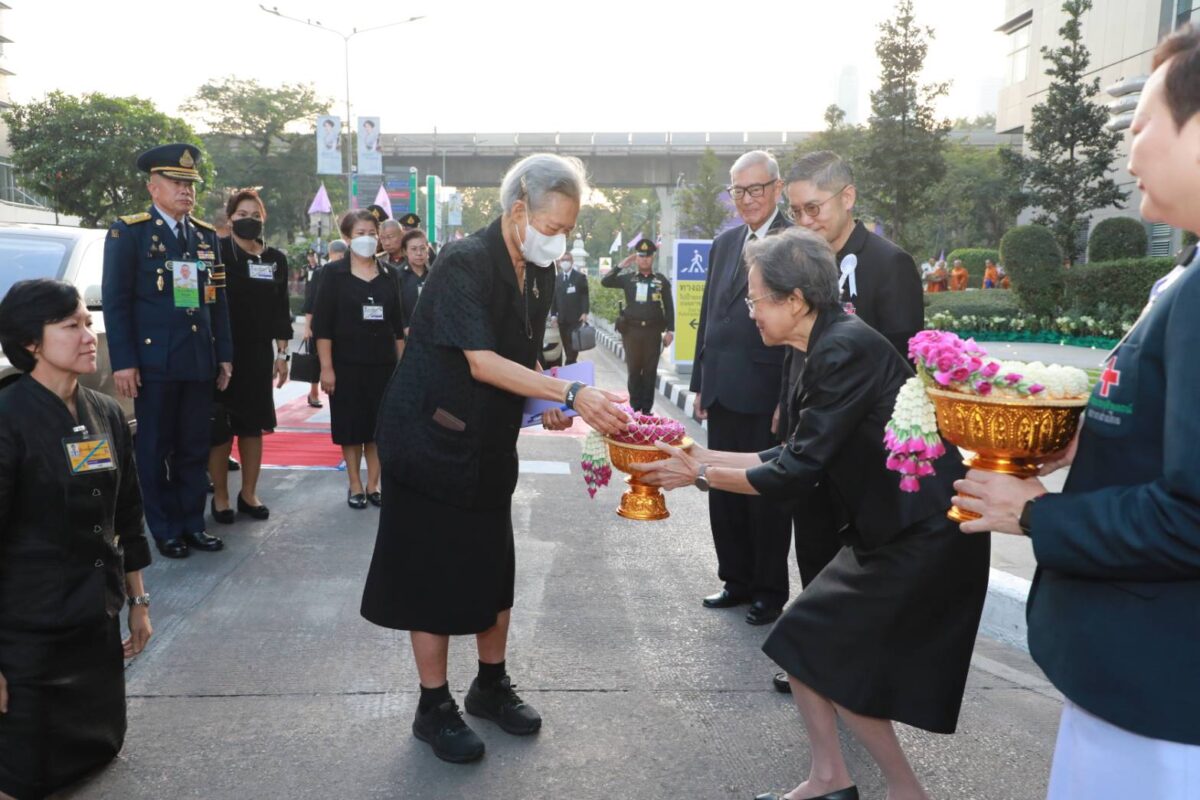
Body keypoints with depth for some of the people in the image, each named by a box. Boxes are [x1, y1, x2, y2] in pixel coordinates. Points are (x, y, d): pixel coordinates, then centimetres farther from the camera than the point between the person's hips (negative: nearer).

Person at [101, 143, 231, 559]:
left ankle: (193, 523, 21)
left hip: (200, 362, 4)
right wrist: (123, 362, -12)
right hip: (153, 362, -4)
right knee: (155, 450, 6)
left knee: (195, 448, 9)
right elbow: (115, 301, -6)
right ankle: (165, 530, 17)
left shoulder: (207, 235, 13)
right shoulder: (127, 232, -2)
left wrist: (224, 355, 9)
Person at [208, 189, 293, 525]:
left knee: (254, 425, 9)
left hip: (259, 353, 4)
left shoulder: (276, 259, 8)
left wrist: (281, 353, 7)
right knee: (220, 428, 2)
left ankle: (249, 494, 20)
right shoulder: (216, 252, -5)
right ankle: (220, 497, 13)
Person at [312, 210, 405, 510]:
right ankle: (355, 486, 17)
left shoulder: (388, 276, 8)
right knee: (351, 427, 5)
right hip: (347, 364, -3)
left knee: (379, 427, 5)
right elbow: (322, 324, -7)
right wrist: (326, 367, -12)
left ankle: (373, 485, 16)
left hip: (383, 363, 3)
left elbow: (397, 325, 10)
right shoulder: (334, 273, -2)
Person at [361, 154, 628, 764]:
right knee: (434, 572, 3)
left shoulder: (539, 272, 4)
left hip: (491, 442, 7)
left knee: (495, 569, 14)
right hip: (433, 439, -7)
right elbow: (482, 363, -29)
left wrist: (545, 403, -3)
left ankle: (491, 685, 32)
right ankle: (434, 708, 19)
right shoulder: (464, 262, -21)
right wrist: (571, 394, -34)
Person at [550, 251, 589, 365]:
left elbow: (585, 296, -4)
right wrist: (553, 315, 4)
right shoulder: (557, 279, 15)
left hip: (576, 318, -4)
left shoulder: (580, 277, 2)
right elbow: (554, 298, 12)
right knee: (567, 346, 5)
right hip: (562, 319, 4)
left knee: (573, 345, -9)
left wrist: (584, 313, -15)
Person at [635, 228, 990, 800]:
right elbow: (797, 454, 9)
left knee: (835, 659, 0)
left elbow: (797, 474, -22)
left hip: (923, 538, -9)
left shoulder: (845, 350, -23)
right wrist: (703, 455, 8)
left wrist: (701, 476, -10)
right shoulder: (829, 346, 6)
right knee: (802, 641, 11)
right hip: (891, 530, 9)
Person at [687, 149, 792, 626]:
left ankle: (770, 591, 23)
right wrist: (700, 382, 13)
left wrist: (789, 399, -15)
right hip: (722, 393, 7)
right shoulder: (724, 243, 13)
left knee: (767, 496, 7)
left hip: (766, 394, -7)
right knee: (724, 492, 15)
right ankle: (737, 581, 31)